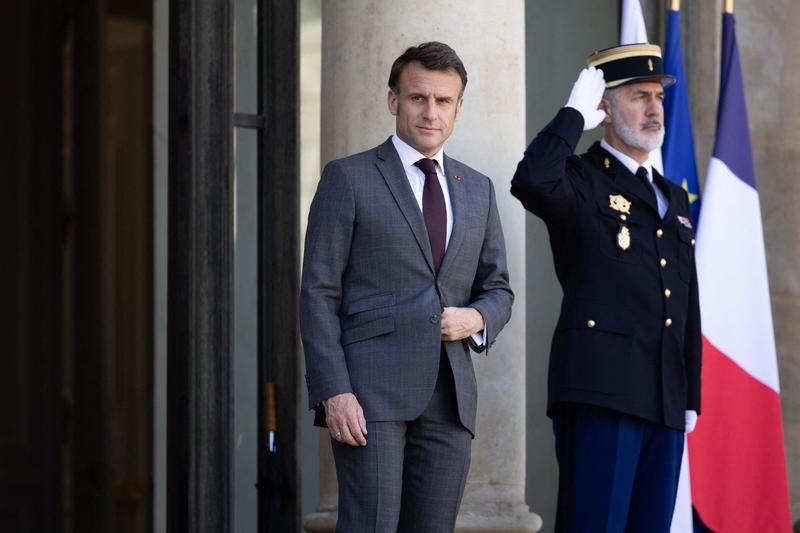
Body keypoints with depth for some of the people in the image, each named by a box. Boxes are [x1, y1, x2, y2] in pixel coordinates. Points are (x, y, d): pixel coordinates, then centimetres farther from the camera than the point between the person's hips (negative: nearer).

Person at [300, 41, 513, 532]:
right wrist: (333, 392, -13)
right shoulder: (348, 178, 2)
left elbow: (498, 289, 23)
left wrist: (476, 318, -2)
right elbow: (319, 294, -3)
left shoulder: (478, 189, 17)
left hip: (449, 398, 5)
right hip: (370, 391, -5)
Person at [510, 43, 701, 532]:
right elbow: (531, 183, -26)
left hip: (666, 401, 7)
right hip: (601, 393, -7)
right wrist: (574, 114, -12)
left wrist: (692, 399, 18)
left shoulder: (675, 199, 21)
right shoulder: (579, 183, 0)